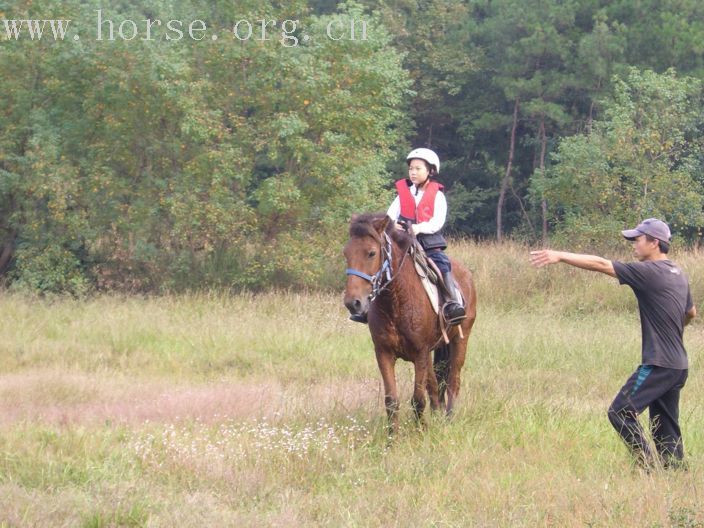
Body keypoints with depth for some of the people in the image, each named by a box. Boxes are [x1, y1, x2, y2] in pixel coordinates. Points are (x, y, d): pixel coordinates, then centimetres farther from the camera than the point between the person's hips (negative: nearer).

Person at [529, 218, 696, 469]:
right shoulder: (679, 275, 14)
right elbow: (691, 312, 28)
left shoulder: (650, 272, -12)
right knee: (665, 426, 12)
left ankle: (648, 465, -13)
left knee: (620, 413, -9)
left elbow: (601, 264, -15)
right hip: (679, 365, 9)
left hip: (658, 363, -9)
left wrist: (560, 256, -15)